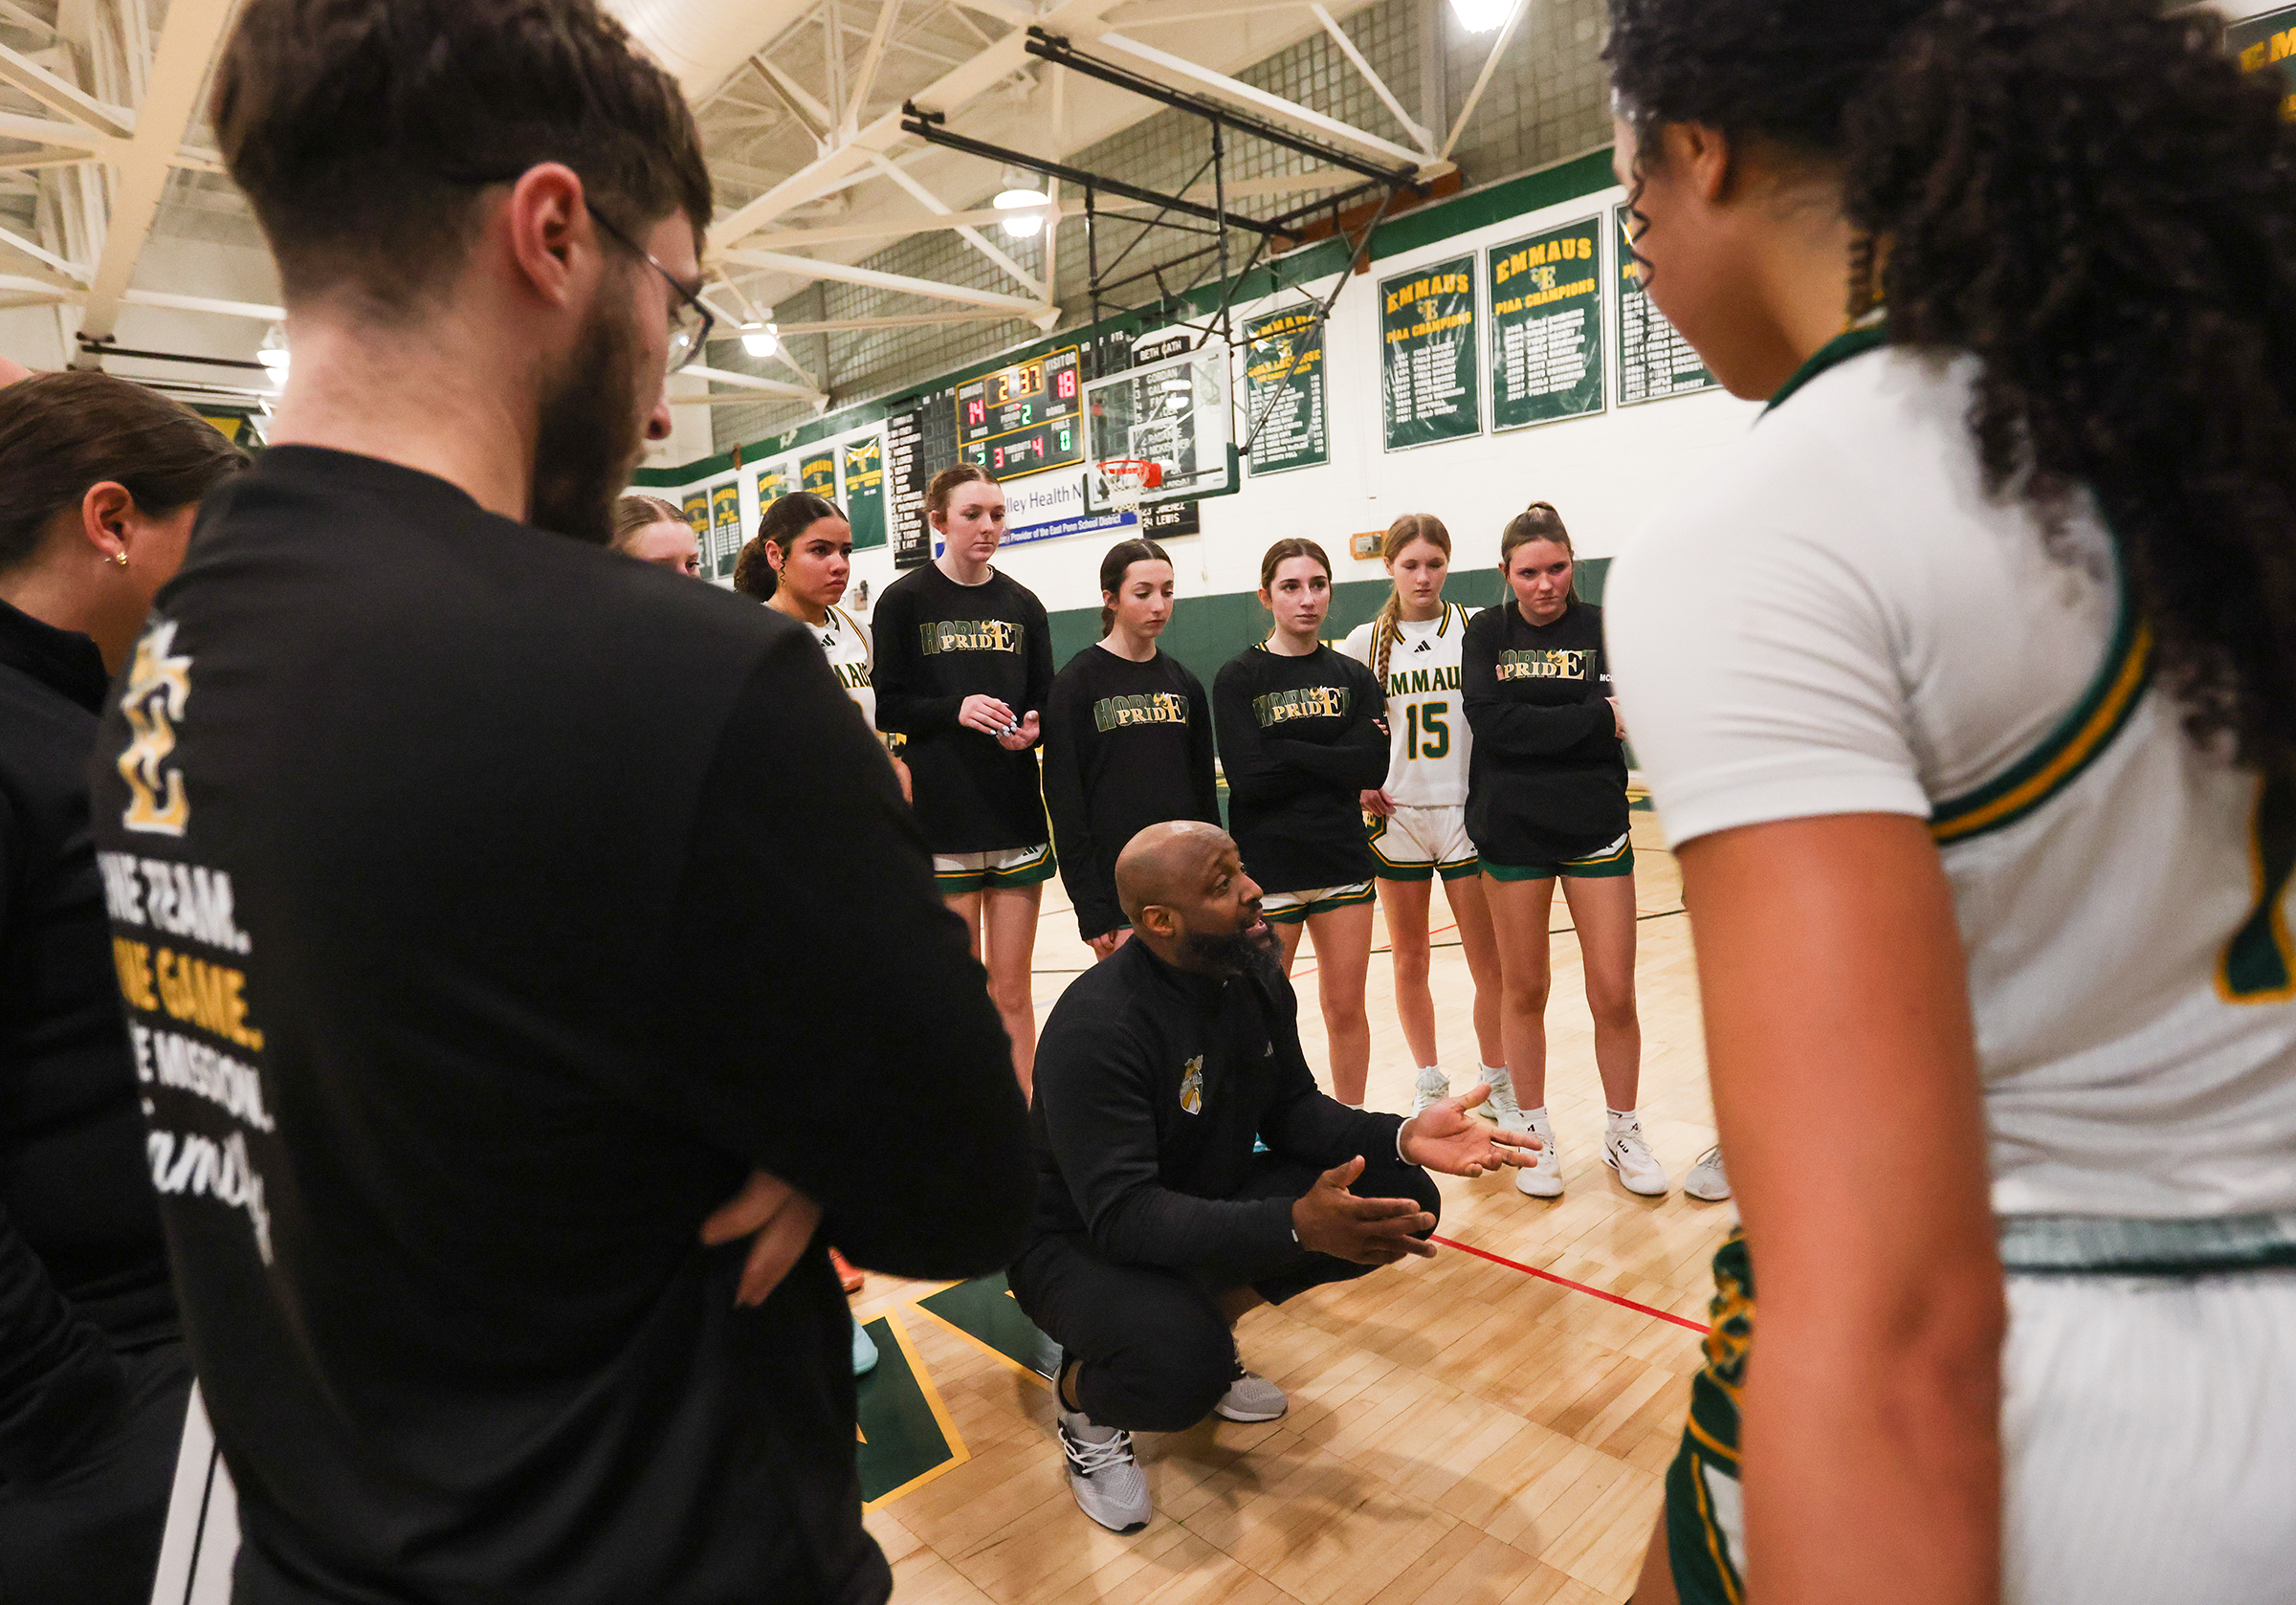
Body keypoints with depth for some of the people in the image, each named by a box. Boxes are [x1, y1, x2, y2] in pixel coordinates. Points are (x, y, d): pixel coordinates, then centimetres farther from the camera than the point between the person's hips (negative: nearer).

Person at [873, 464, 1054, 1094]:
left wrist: (1031, 727, -9)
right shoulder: (905, 600, -1)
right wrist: (955, 709, -18)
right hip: (942, 818, -3)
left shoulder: (1022, 604, 9)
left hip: (1017, 813, 3)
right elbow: (887, 707, -2)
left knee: (1013, 990, 8)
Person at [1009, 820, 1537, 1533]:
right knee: (1184, 1367, -37)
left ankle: (1205, 1321, 7)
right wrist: (1294, 1224, -44)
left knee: (1402, 1200, -8)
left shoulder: (1255, 977, -8)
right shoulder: (1097, 1028, -31)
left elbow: (1291, 1107, 0)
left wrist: (1401, 1136, -19)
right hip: (1082, 1240, -7)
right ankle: (1083, 1397, 1)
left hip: (1209, 1200, 7)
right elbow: (1120, 1215, -34)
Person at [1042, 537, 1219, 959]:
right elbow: (1064, 801, -8)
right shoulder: (1076, 683, -4)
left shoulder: (1184, 683, 10)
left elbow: (1205, 792, 14)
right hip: (1118, 888, -4)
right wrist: (1091, 910, -12)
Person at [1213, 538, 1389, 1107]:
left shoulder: (1352, 676, 6)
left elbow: (1373, 765, -9)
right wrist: (1335, 762, -10)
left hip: (1343, 864, 3)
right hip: (1266, 869, -3)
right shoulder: (1237, 678, -3)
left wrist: (1285, 751, -13)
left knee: (1346, 1009, 11)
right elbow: (1248, 777, -16)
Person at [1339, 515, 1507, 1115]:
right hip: (1395, 817, 1)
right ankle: (1429, 1081, 27)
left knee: (1488, 962, 3)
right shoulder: (1364, 642, 3)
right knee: (1409, 961, 10)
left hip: (1466, 812, -1)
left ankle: (1498, 1082, 21)